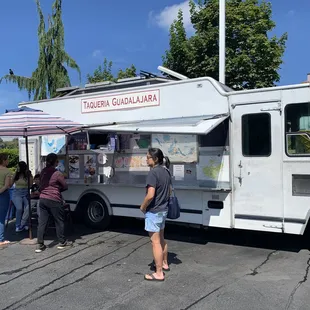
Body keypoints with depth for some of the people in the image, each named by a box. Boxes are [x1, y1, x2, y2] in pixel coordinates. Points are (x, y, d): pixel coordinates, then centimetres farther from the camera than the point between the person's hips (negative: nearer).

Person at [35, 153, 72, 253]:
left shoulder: (43, 172, 6)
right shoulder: (57, 174, -14)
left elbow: (41, 184, 15)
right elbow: (65, 187, -5)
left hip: (42, 199, 6)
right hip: (54, 200, -6)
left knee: (42, 222, 8)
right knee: (59, 221, 9)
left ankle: (40, 244, 9)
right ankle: (62, 242, 20)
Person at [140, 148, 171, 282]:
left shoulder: (153, 173, -21)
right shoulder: (166, 171, 7)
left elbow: (150, 195, -26)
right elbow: (169, 191, 16)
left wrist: (143, 207, -11)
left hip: (153, 211, -9)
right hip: (163, 210, 9)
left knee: (155, 242, 0)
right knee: (161, 239, 23)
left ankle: (159, 273, 8)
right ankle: (164, 264, 39)